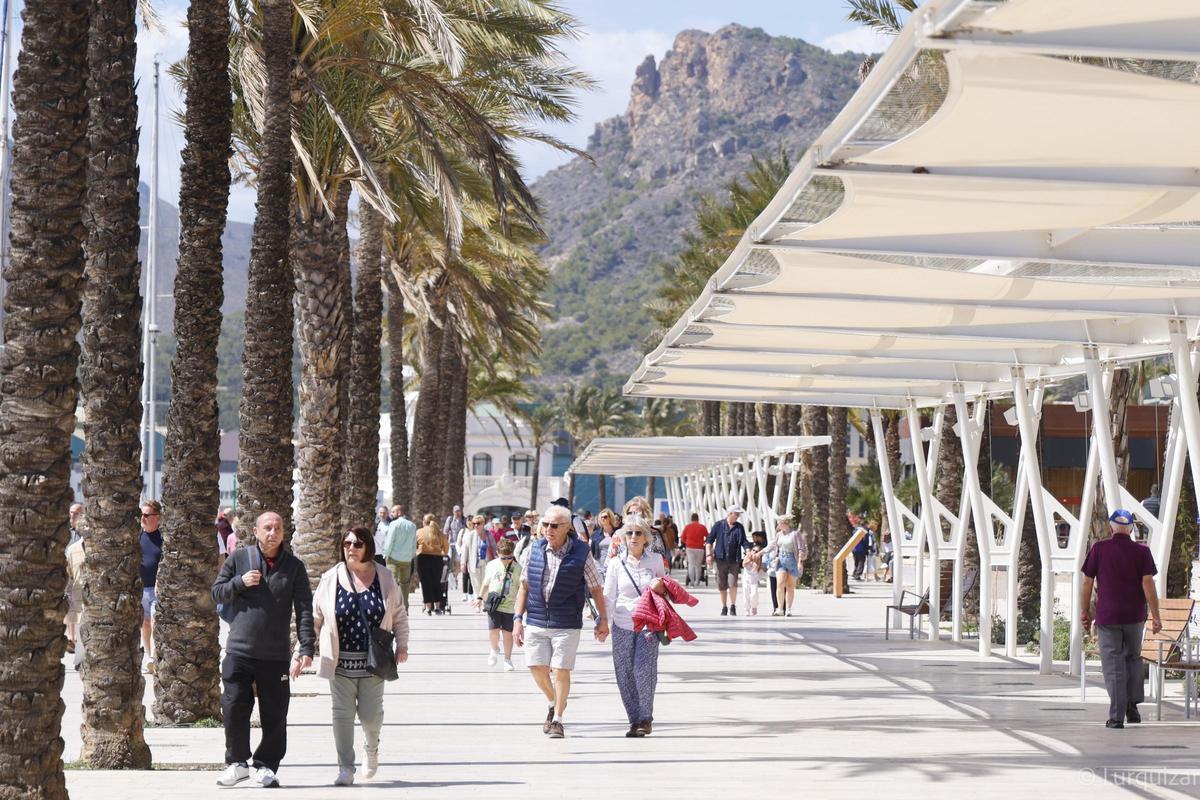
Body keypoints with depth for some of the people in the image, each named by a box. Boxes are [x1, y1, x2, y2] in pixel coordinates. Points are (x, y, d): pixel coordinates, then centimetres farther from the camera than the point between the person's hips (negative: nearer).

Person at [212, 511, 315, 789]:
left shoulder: (294, 567, 3)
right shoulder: (238, 559, 4)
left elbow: (304, 610, 1)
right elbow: (217, 593, 9)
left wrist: (306, 648, -8)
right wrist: (240, 583, -10)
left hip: (276, 655, 0)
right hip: (239, 651, 0)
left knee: (274, 716, 4)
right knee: (234, 709, -2)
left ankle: (266, 766, 17)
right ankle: (237, 763, 15)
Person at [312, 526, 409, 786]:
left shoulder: (385, 579, 2)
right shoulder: (331, 579, 1)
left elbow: (399, 616, 11)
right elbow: (315, 618, 7)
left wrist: (402, 644, 0)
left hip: (373, 661, 0)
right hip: (340, 662, 0)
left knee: (370, 714, 1)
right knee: (342, 714, -2)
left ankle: (372, 749, 34)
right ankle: (346, 769, 6)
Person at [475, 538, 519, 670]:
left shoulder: (517, 569, -4)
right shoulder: (492, 565, 2)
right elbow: (485, 583, 15)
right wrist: (480, 597, 10)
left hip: (509, 606, -1)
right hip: (493, 605, 1)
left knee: (508, 632, 4)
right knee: (493, 630, -10)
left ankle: (507, 659, 18)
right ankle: (495, 650, 21)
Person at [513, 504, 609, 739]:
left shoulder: (580, 553, -6)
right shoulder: (536, 550, 2)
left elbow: (596, 588, 3)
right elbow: (524, 586, 8)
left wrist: (602, 619, 4)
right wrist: (517, 618, 2)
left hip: (566, 624, -3)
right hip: (536, 622, 3)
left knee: (561, 671, -3)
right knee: (537, 668, 2)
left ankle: (557, 719, 13)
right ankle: (554, 704, 31)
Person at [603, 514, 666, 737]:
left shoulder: (655, 560, 5)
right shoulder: (616, 563, 5)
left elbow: (666, 590, 18)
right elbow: (609, 598, 8)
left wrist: (661, 587, -5)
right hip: (622, 626, 2)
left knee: (643, 669, -15)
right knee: (624, 675, 0)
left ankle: (646, 718, 0)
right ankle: (634, 719, 13)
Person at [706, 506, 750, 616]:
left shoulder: (739, 527, 9)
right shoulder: (719, 525, 3)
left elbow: (744, 542, 9)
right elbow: (709, 539, 5)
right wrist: (709, 554, -2)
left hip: (734, 560, 0)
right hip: (721, 559, 0)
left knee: (733, 584, -11)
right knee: (722, 585, 5)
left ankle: (732, 607, -2)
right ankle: (724, 607, 17)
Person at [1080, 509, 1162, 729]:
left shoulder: (1099, 549, -2)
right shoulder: (1141, 551, -2)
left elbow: (1087, 582, -1)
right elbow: (1148, 583, -7)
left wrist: (1085, 611, 9)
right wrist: (1156, 616, -4)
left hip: (1108, 616, -1)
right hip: (1135, 616, 1)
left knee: (1113, 665, 1)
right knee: (1133, 658, 21)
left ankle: (1117, 717, -2)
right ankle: (1132, 705, 13)